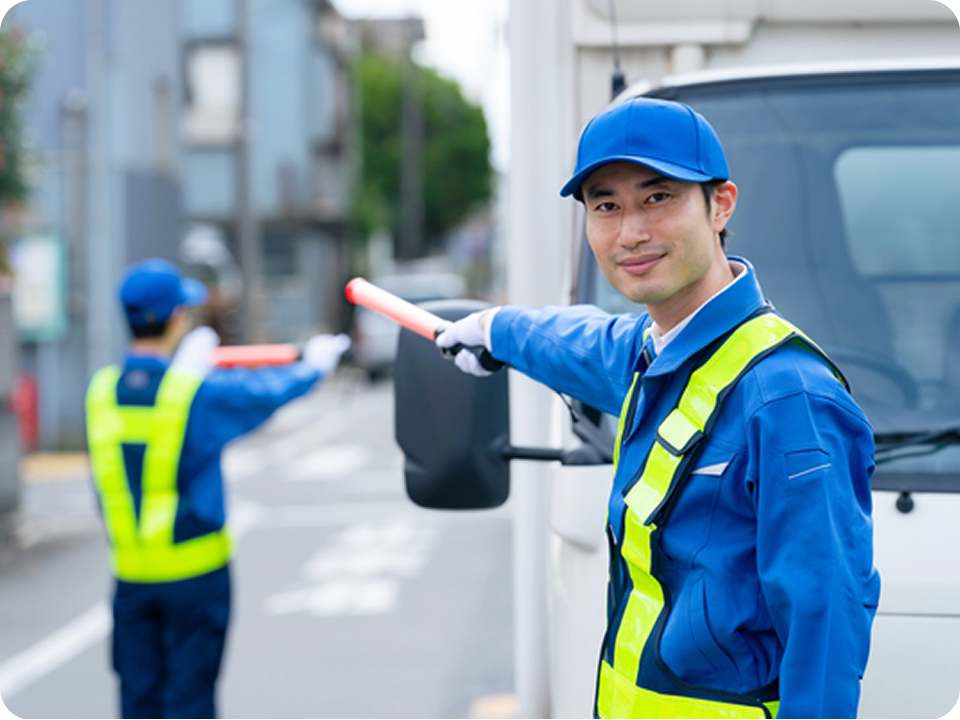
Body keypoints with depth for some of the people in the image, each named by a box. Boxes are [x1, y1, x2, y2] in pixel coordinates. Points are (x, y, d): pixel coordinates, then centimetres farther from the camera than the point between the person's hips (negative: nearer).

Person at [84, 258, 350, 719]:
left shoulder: (101, 391, -2)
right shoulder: (199, 393, -14)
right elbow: (268, 392, 3)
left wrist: (185, 367, 37)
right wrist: (314, 365, 23)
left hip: (132, 573, 4)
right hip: (194, 570, -4)